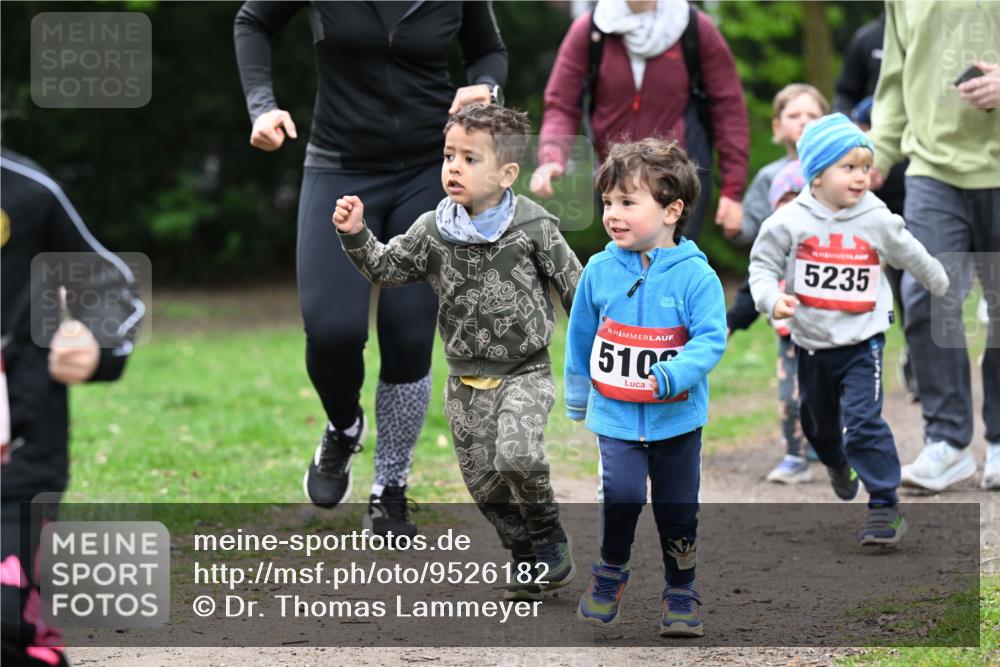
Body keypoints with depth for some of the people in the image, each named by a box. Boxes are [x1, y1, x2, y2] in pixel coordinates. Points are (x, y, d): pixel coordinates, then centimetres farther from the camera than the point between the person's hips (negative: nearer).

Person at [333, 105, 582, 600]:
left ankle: (547, 535, 1)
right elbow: (387, 269, 6)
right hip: (466, 381, 4)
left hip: (524, 372, -4)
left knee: (517, 457, -26)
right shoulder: (432, 230, -2)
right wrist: (356, 236, -11)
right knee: (483, 481, 7)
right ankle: (529, 557, 28)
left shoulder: (534, 228, -11)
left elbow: (572, 285, -3)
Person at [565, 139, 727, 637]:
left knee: (677, 510, 9)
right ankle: (611, 572, 6)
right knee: (621, 492, -18)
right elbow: (580, 339, 11)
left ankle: (681, 593, 27)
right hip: (615, 414, 1)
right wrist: (577, 400, 19)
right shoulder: (600, 270, -3)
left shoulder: (695, 276, -13)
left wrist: (667, 378, -33)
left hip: (677, 418, -1)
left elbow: (710, 341, -17)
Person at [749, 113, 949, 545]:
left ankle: (885, 507, -12)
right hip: (811, 343, 2)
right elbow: (763, 264, -3)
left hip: (862, 341, -2)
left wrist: (941, 285, 26)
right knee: (818, 421, 22)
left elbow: (911, 257, 11)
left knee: (863, 421, -18)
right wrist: (772, 299, -22)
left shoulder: (878, 221, -6)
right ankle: (837, 464, 56)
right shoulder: (790, 222, -9)